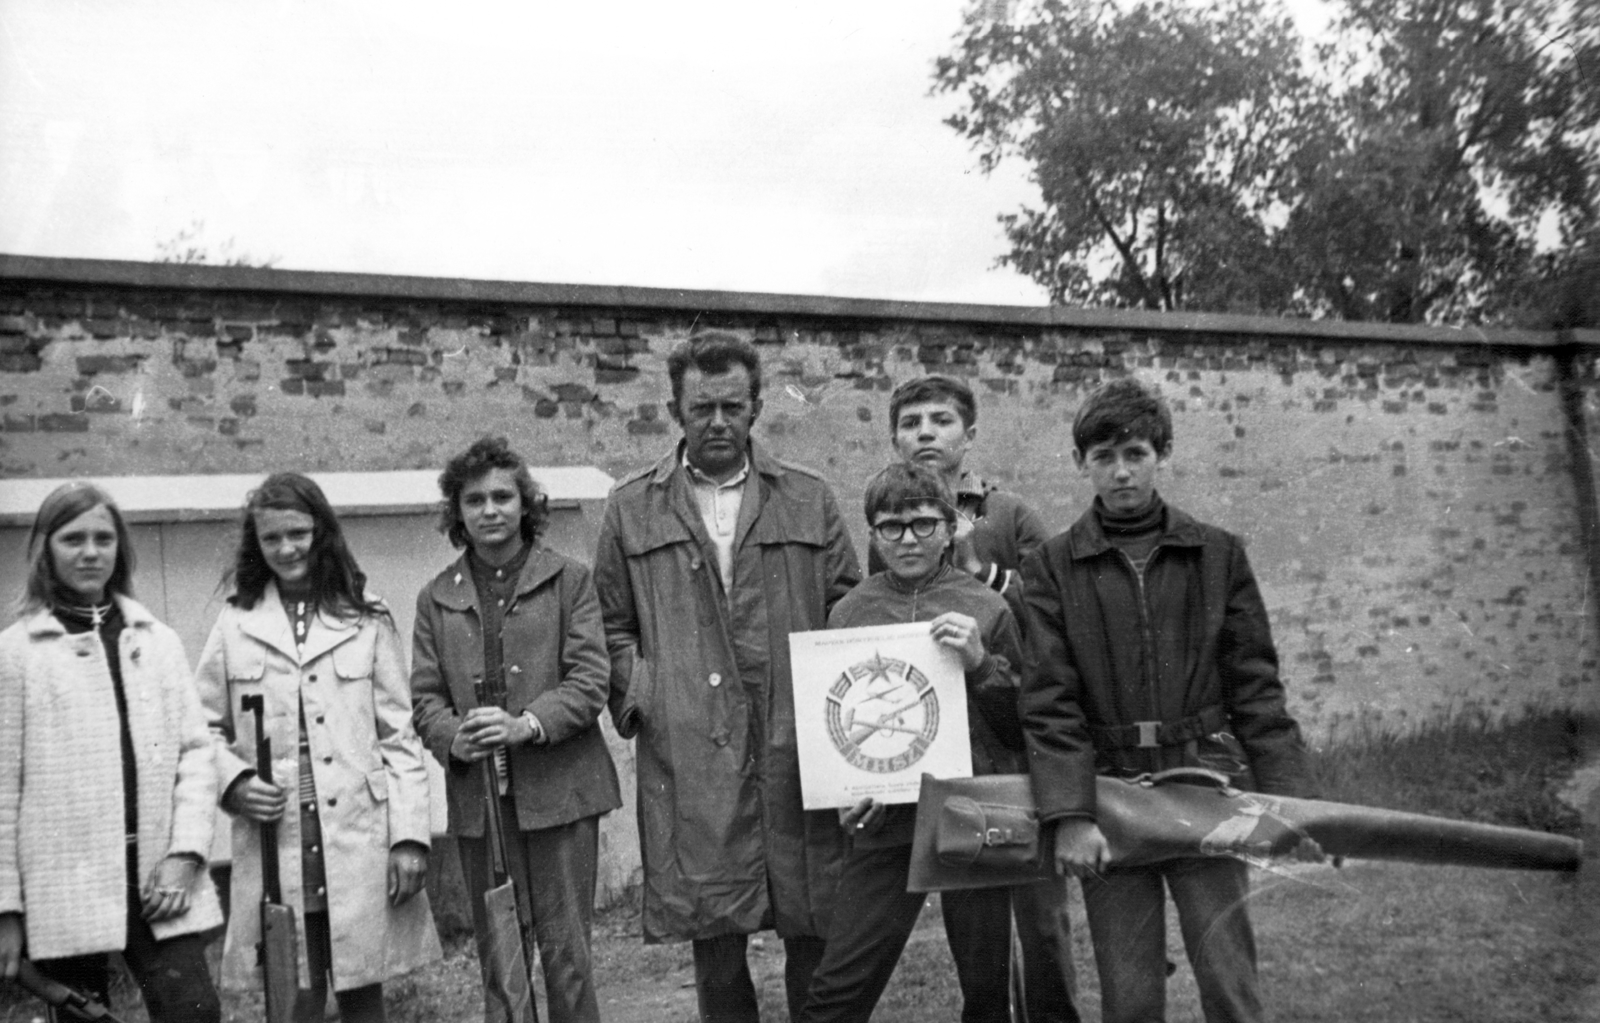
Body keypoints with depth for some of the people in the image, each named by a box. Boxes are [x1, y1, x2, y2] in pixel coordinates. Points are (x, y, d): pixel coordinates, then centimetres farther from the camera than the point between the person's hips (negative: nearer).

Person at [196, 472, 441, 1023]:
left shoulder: (367, 620, 4)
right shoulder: (235, 625, 6)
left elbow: (399, 736, 2)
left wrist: (410, 835, -4)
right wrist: (234, 782, -8)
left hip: (361, 844, 0)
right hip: (273, 844, 0)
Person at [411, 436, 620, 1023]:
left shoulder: (569, 581, 3)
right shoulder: (436, 599, 12)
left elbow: (589, 680, -4)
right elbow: (425, 695, 8)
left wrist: (527, 724, -19)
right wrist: (452, 736, -13)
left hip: (558, 792, -2)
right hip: (477, 799, 3)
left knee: (566, 948, 2)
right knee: (496, 952, 11)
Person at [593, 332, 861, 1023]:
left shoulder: (809, 500, 10)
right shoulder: (631, 509, 9)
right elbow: (612, 625, 12)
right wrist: (641, 694, -3)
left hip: (799, 752, 1)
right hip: (689, 762, 0)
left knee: (815, 932, 7)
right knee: (715, 941, 7)